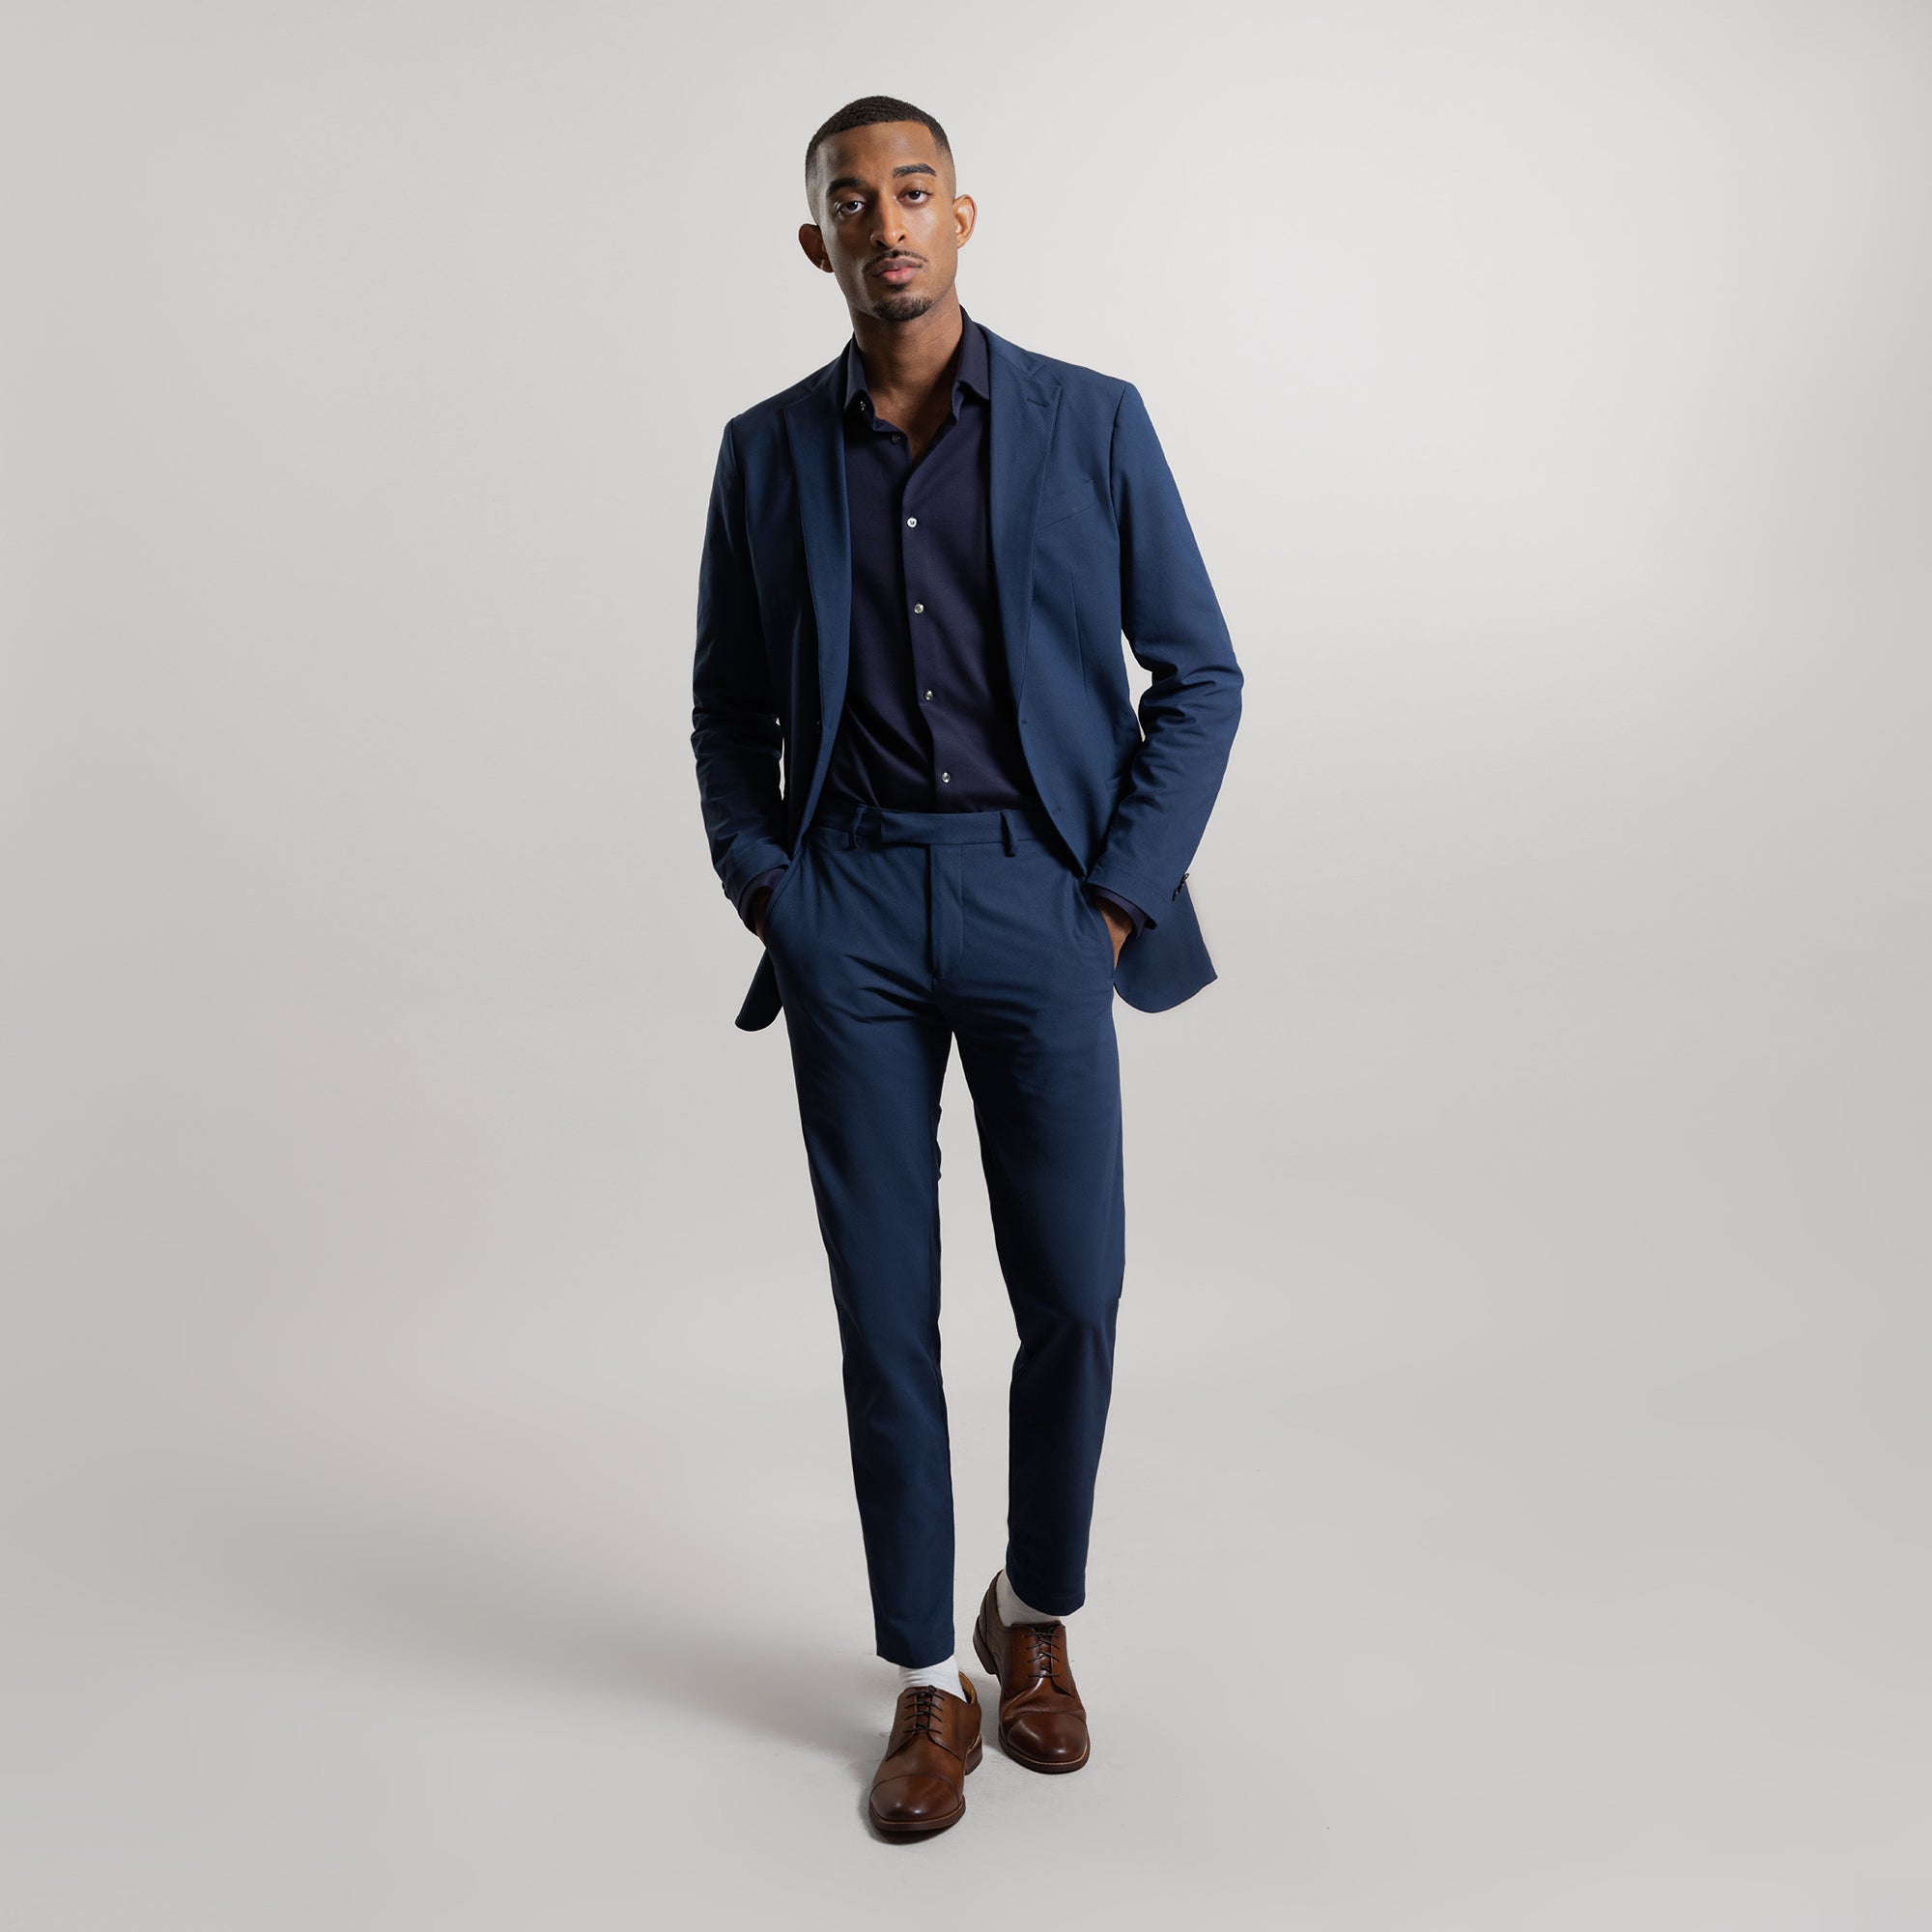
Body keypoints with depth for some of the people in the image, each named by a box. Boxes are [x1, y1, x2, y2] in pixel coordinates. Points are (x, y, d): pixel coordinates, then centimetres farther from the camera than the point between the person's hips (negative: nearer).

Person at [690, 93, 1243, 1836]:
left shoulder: (1090, 422, 2)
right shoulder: (768, 450, 8)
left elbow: (1199, 671, 4)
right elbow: (728, 701, 15)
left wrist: (1123, 893, -4)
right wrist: (759, 879, 1)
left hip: (1037, 895, -1)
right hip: (849, 907, 1)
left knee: (1071, 1297, 2)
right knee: (886, 1310, 4)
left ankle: (1038, 1615, 30)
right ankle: (928, 1681, 22)